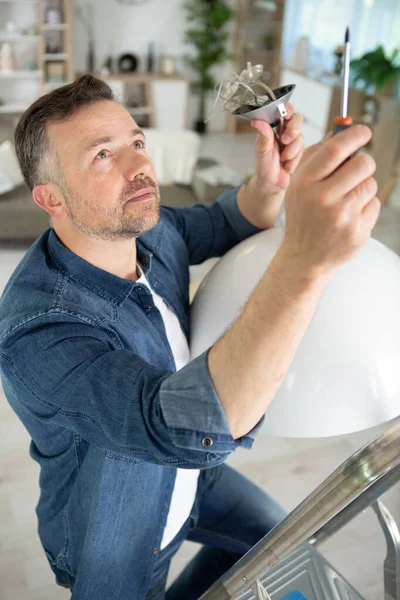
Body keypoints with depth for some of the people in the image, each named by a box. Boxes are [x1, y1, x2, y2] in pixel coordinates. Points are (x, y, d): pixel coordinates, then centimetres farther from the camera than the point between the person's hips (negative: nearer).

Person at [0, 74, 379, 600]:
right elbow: (197, 430, -52)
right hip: (114, 540, -6)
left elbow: (230, 223, 1)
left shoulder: (145, 228, -17)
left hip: (182, 475, 6)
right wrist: (305, 259, -63)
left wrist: (271, 182, -24)